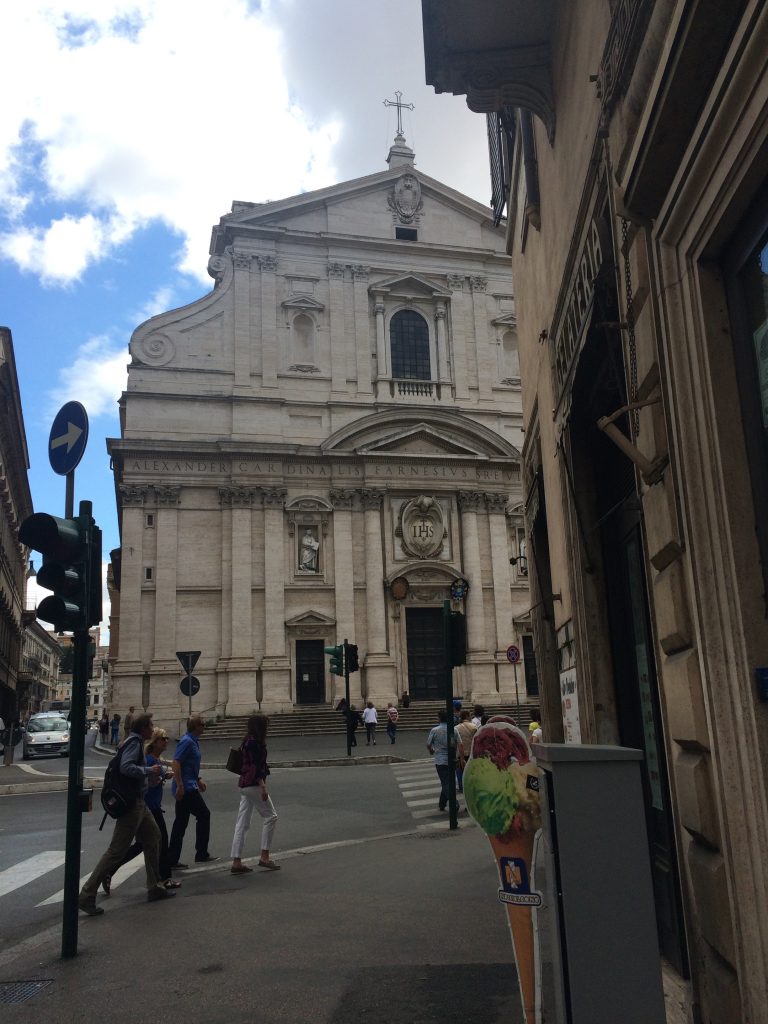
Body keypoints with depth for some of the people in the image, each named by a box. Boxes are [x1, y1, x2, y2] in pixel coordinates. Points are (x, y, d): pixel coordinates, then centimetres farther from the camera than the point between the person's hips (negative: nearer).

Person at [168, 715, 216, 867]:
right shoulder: (187, 741, -16)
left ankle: (172, 860, 15)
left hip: (189, 787, 10)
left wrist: (198, 780, 25)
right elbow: (176, 762, -22)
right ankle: (201, 854, 7)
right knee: (203, 815, -2)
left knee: (181, 823, 11)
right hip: (186, 788, -10)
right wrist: (179, 785, -26)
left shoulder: (193, 741, 14)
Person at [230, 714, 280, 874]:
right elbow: (255, 766, -20)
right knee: (270, 816, 1)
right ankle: (264, 857, 2)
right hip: (253, 784, -10)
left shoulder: (248, 742, 15)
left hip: (244, 785, 10)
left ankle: (236, 862, 8)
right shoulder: (254, 742, -14)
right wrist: (263, 786, -22)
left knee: (242, 824, 8)